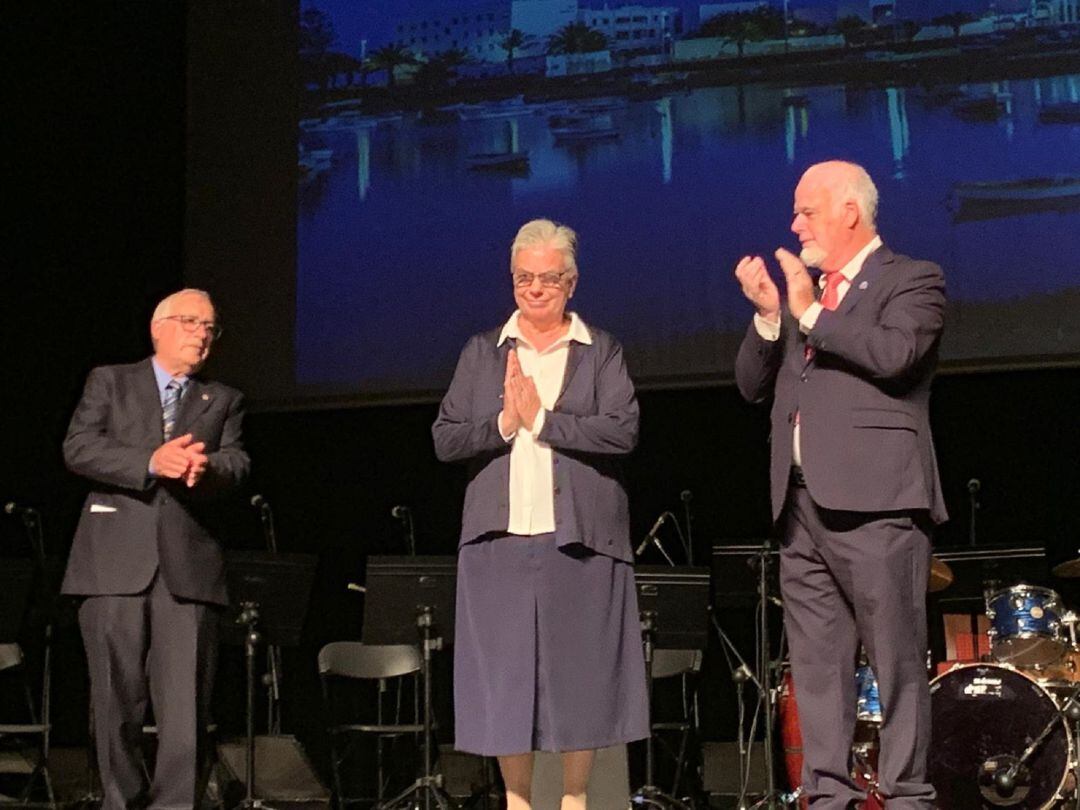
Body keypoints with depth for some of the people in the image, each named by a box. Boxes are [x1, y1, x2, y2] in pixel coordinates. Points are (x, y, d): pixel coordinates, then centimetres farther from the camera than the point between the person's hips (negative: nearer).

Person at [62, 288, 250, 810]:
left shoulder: (223, 401, 20)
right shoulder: (110, 382, 14)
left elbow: (235, 465, 4)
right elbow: (78, 449, -2)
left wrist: (204, 468, -21)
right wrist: (152, 462, -17)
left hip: (188, 566, 1)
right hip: (116, 564, -1)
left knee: (186, 706, -6)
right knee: (117, 701, 1)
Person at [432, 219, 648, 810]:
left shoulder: (602, 351, 6)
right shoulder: (482, 352, 13)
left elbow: (624, 431, -9)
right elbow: (445, 439, 6)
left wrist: (542, 418, -12)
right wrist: (503, 423, -10)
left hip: (580, 539, -2)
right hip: (500, 540, 2)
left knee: (579, 675, 1)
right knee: (503, 675, 3)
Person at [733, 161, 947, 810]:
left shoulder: (913, 280, 4)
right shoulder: (796, 290, 23)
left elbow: (896, 353, -15)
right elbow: (752, 385, 17)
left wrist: (811, 313, -9)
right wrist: (769, 315, 2)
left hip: (875, 500, -6)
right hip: (801, 504, 7)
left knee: (898, 660, -4)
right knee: (817, 664, 5)